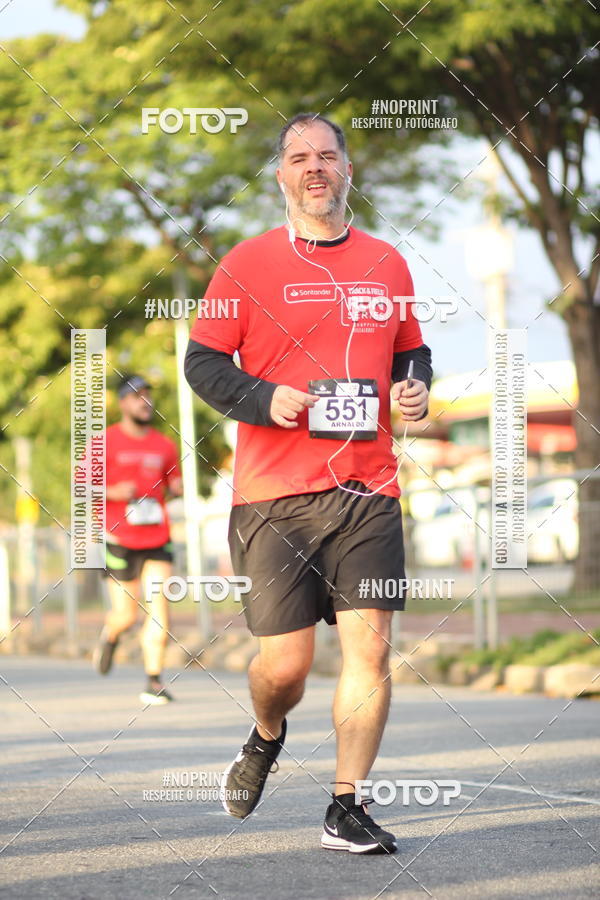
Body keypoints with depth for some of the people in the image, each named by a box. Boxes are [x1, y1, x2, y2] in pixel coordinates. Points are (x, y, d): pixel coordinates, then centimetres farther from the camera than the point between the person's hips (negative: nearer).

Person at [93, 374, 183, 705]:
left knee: (159, 608, -9)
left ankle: (153, 681, -5)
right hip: (119, 540, -3)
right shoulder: (105, 441, -1)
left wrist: (178, 487, -2)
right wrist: (112, 492, -17)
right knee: (127, 613, 1)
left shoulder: (164, 445, 10)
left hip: (157, 539, 3)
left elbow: (175, 484, 22)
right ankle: (109, 636, 37)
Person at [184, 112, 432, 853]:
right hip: (274, 494, -2)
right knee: (285, 660, -3)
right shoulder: (247, 264, 2)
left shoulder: (386, 264, 12)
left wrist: (416, 387, 2)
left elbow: (411, 352, 24)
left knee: (369, 646, -7)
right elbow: (202, 362, 2)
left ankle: (346, 810, 4)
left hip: (368, 489, 3)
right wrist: (264, 399, -14)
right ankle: (266, 737, 33)